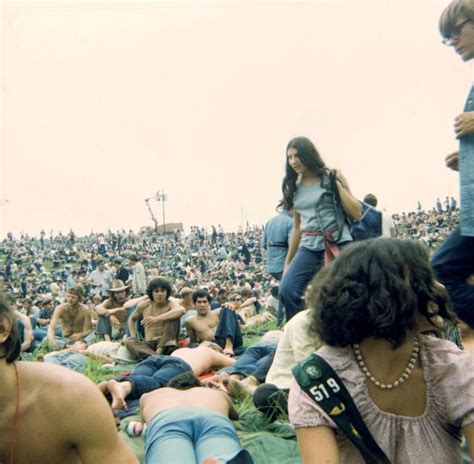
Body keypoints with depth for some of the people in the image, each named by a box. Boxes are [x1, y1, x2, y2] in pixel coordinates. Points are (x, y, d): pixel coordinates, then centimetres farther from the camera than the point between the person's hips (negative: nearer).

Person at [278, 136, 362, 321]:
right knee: (286, 290, -16)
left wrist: (338, 183, -10)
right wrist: (288, 261, 18)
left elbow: (356, 213, -4)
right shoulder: (294, 188, 11)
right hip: (309, 247, 4)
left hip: (338, 245, -3)